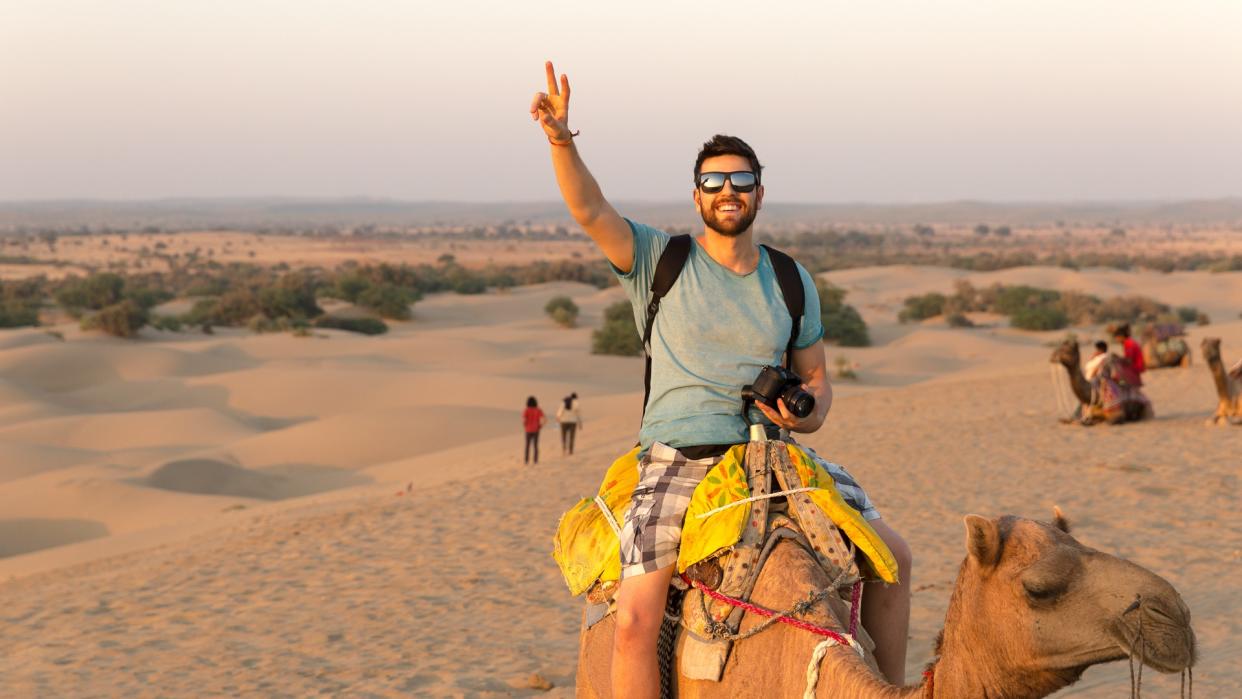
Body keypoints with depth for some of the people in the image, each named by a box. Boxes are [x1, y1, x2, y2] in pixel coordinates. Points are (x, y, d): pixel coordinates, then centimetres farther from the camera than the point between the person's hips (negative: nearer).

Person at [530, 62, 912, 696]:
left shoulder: (792, 282, 10)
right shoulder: (659, 261, 2)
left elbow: (817, 382, 15)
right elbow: (589, 209, -13)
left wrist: (804, 412, -9)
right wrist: (561, 139, -30)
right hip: (678, 461, -4)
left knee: (892, 554, 3)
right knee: (634, 620, -23)